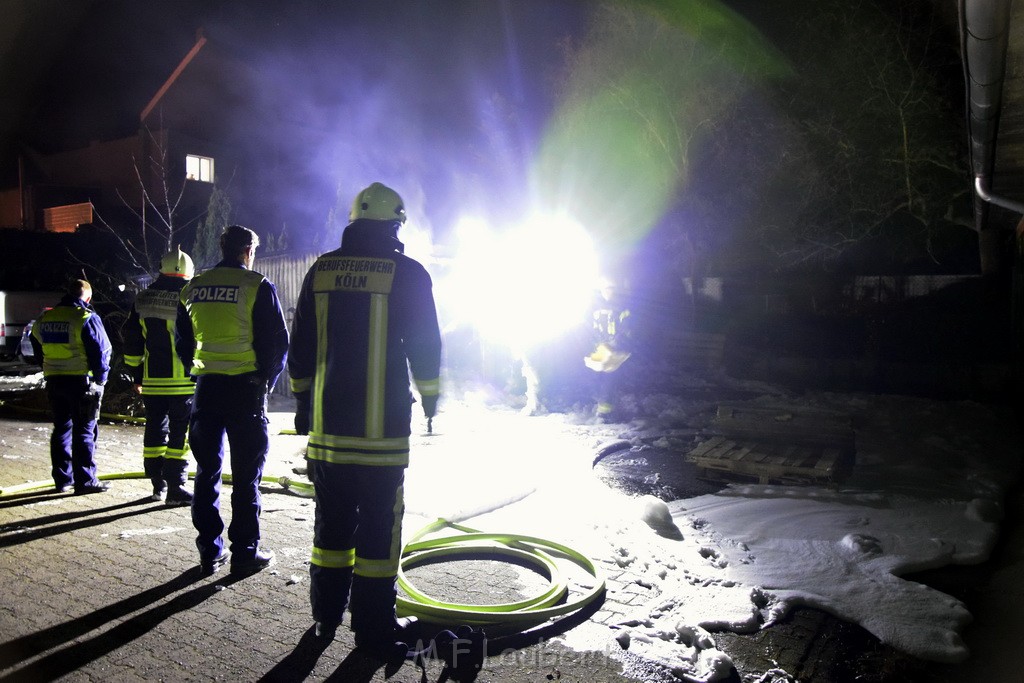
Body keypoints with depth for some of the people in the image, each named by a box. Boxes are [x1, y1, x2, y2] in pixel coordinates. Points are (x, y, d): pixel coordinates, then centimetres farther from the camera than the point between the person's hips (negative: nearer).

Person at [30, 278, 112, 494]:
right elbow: (101, 351, -14)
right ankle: (85, 481, 0)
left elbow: (38, 352, 19)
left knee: (61, 429, 14)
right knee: (84, 431, -2)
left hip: (54, 381, 6)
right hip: (81, 381, -6)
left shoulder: (44, 319, 11)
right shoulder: (87, 318, -12)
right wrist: (100, 379, -4)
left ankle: (62, 479, 18)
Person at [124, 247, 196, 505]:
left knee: (155, 430, 14)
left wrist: (136, 374, 19)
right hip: (183, 383, -4)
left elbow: (132, 340, 12)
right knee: (180, 433, 0)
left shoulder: (142, 300, 8)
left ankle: (158, 483, 23)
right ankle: (175, 486, -1)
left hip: (152, 380, 5)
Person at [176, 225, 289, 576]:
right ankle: (245, 552, 8)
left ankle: (210, 552, 17)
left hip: (206, 388, 5)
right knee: (246, 474, 3)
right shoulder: (258, 287, -6)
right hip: (246, 388, -4)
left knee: (207, 471, 11)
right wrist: (266, 380, 8)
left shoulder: (193, 288, 9)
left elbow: (182, 342, 15)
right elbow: (278, 342, -6)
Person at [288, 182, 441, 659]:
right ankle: (373, 629, 11)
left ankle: (325, 617, 27)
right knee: (378, 526, 3)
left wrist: (303, 401, 21)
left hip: (326, 423, 5)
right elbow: (425, 346, -2)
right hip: (382, 428, -4)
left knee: (331, 521, 15)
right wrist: (430, 397, 12)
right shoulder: (407, 274, -5)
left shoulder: (321, 271, 7)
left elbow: (299, 348, 11)